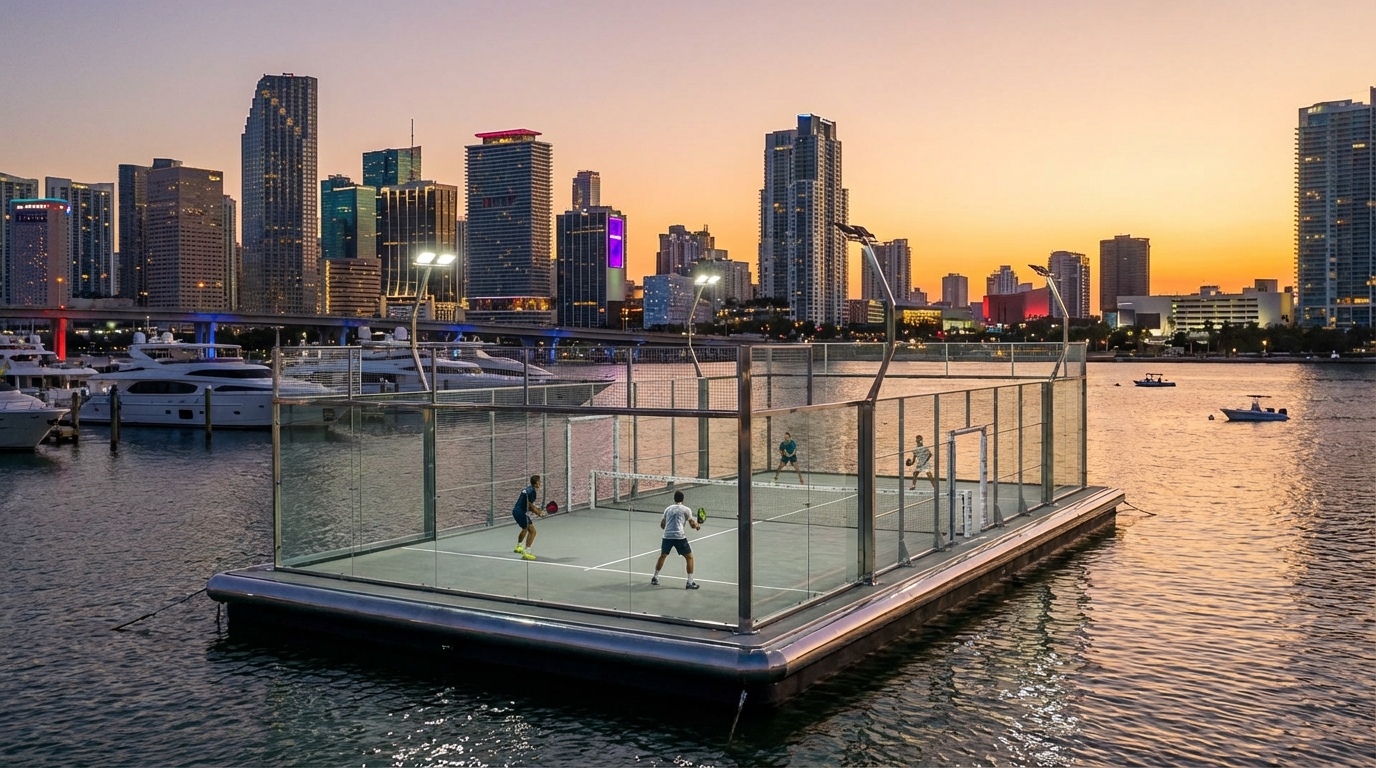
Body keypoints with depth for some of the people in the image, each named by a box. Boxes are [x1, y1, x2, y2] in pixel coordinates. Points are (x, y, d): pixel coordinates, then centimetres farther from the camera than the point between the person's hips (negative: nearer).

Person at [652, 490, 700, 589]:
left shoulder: (668, 509, 18)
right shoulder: (686, 510, 6)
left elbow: (662, 524, 24)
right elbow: (692, 524, 6)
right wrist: (697, 526, 28)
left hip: (667, 536, 4)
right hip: (679, 537, -4)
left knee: (662, 556, 25)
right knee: (689, 557, 7)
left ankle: (655, 578, 29)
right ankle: (690, 582, 3)